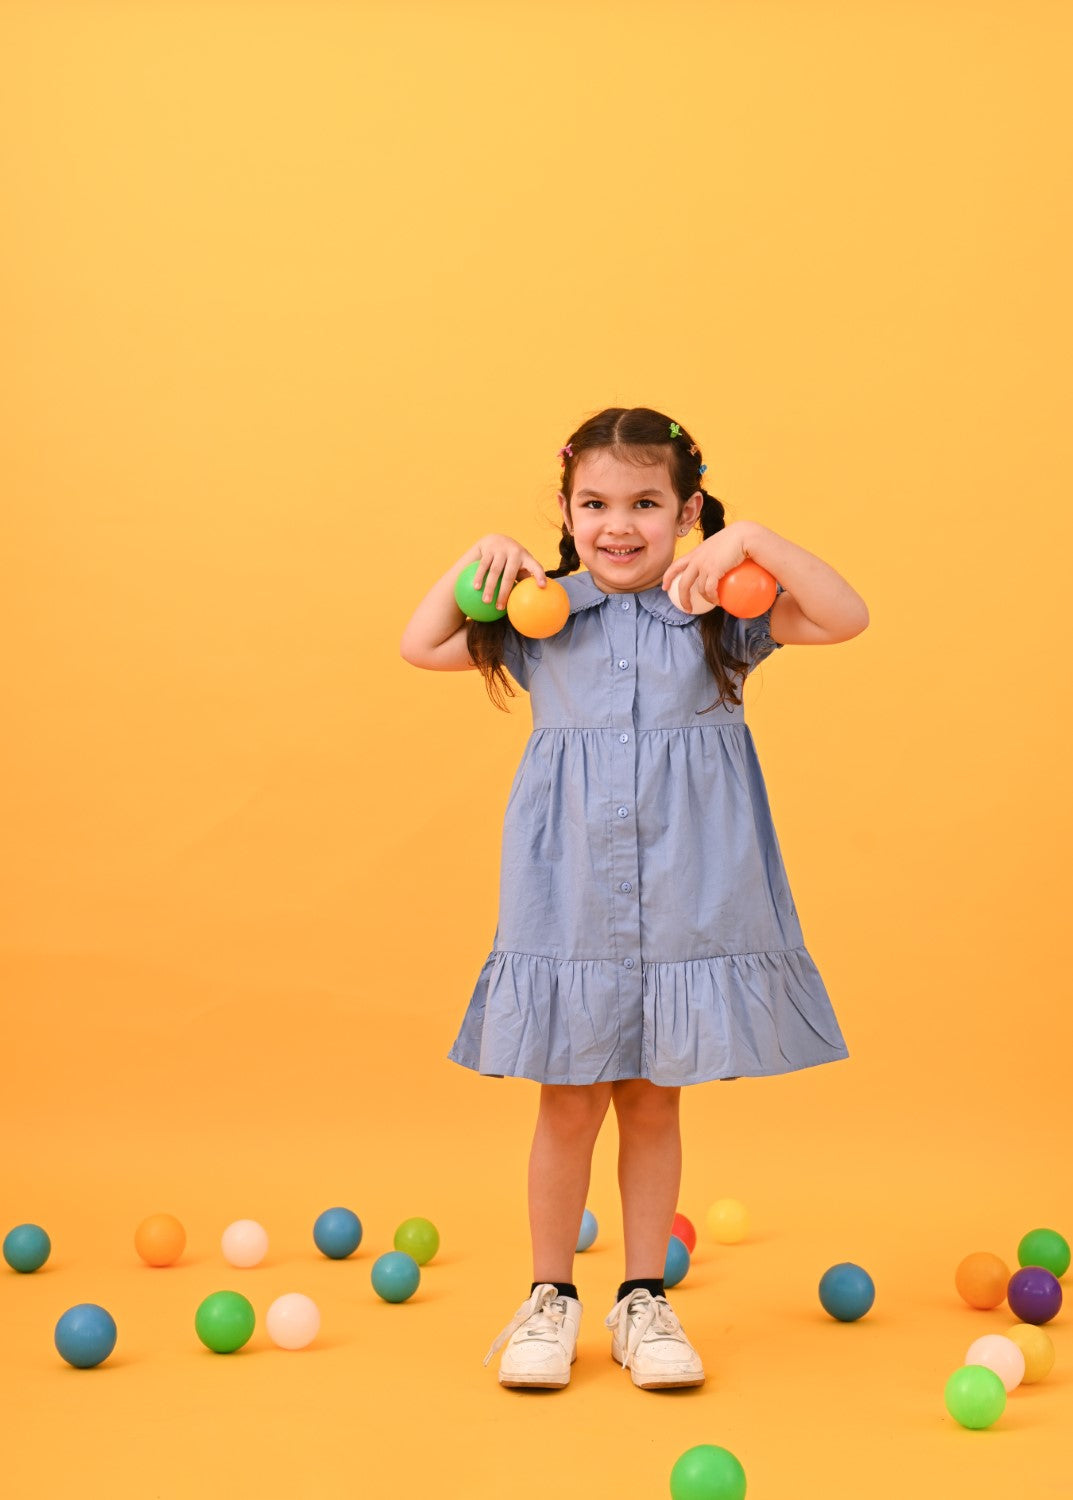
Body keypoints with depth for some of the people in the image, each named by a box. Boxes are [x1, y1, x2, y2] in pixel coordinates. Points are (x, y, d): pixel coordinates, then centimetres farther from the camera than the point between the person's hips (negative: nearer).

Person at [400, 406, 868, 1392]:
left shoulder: (720, 614, 0)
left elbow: (845, 618, -10)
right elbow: (422, 648, 11)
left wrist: (753, 542, -19)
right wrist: (477, 563, -3)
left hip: (686, 896, 0)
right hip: (568, 898, 1)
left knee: (653, 1101, 10)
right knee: (569, 1105, 6)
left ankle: (645, 1300, 23)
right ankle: (550, 1298, 22)